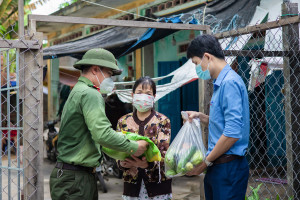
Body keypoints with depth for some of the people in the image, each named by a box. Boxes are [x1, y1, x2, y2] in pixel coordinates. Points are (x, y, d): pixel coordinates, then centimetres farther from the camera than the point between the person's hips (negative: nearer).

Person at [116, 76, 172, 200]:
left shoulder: (163, 121, 1)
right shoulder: (123, 122, 7)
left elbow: (164, 153, -9)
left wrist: (148, 164, -28)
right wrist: (122, 163, -17)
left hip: (158, 184, -2)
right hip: (132, 184, 2)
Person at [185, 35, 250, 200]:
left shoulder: (230, 83, -16)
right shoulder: (220, 84, 16)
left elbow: (233, 133, -23)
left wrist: (206, 162, -14)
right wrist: (201, 117, 9)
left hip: (229, 168, -10)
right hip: (218, 167, 10)